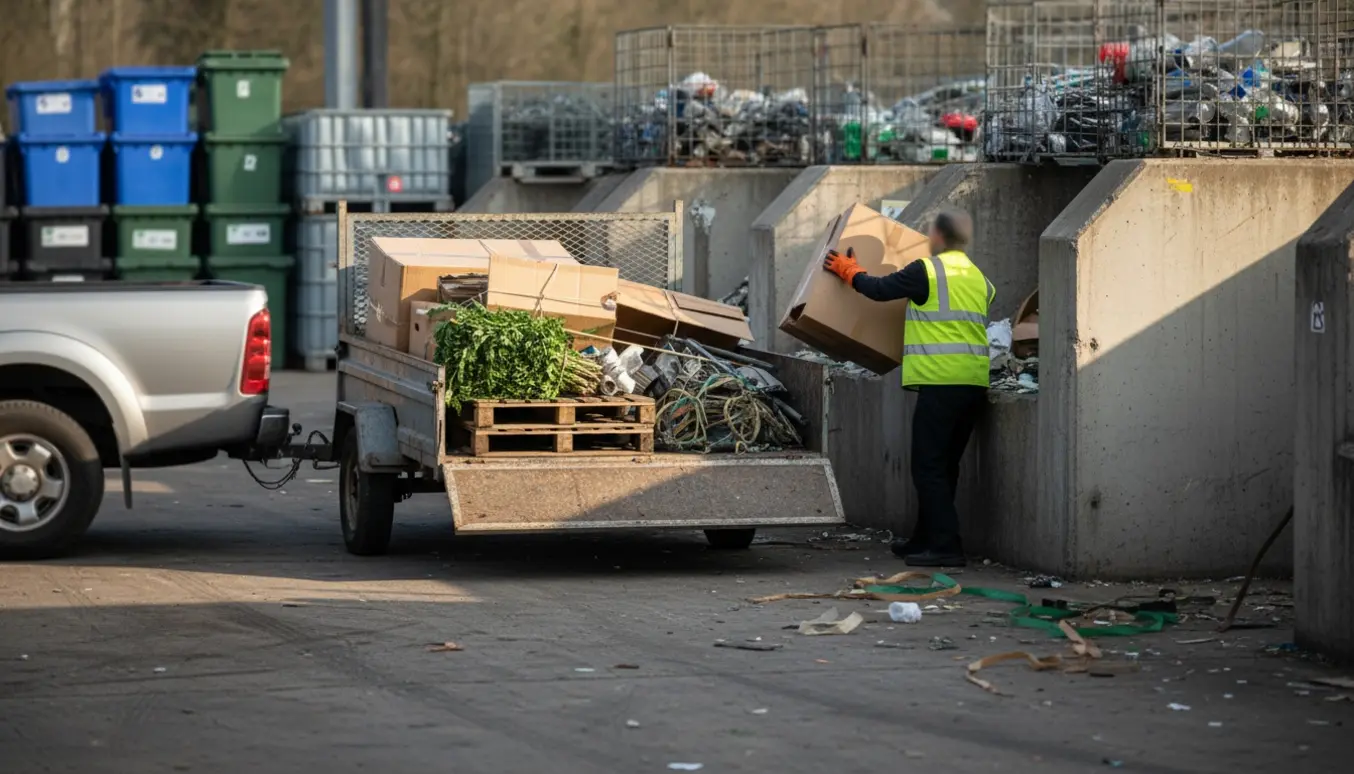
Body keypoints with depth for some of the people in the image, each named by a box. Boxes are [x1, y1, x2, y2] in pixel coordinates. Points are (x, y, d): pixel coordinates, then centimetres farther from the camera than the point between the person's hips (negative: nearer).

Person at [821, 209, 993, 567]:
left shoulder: (927, 270, -6)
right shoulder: (978, 277, 17)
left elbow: (881, 289, 0)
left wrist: (849, 271, 19)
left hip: (941, 380, -8)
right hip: (975, 382, 8)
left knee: (929, 466, -5)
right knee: (945, 466, 16)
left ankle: (945, 546, -12)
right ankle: (926, 539, 25)